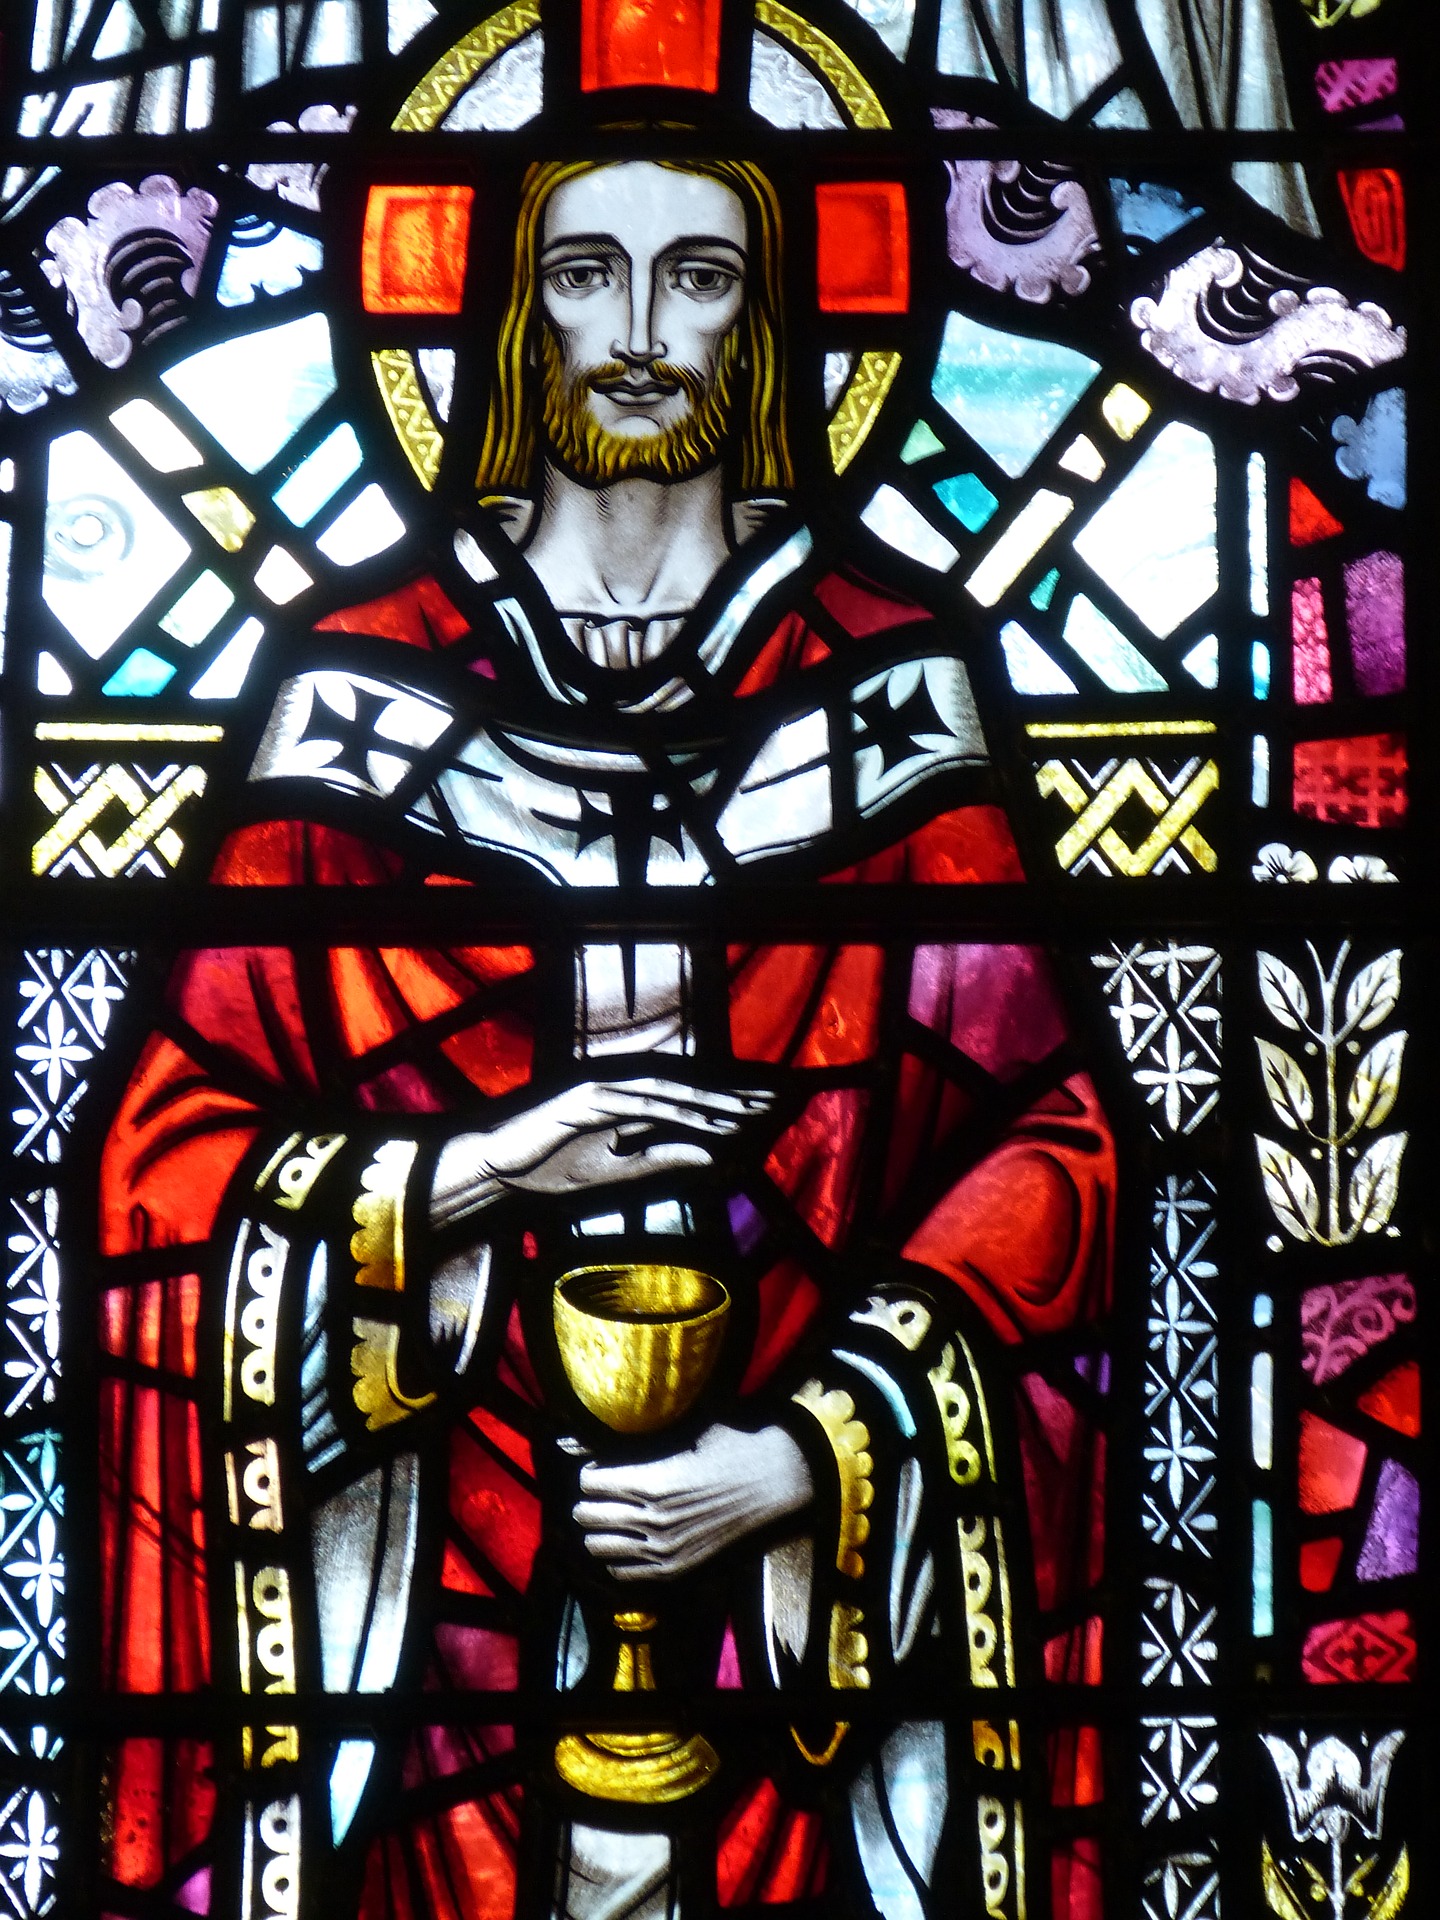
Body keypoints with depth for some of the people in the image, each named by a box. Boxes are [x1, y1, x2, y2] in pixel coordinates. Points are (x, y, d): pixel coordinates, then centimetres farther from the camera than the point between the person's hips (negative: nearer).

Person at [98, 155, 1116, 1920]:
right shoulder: (362, 693, 2)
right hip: (432, 1575, 0)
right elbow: (173, 1143, 3)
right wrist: (482, 1166, -12)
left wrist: (808, 1457, -9)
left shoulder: (887, 692, 2)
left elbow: (1052, 1140, 0)